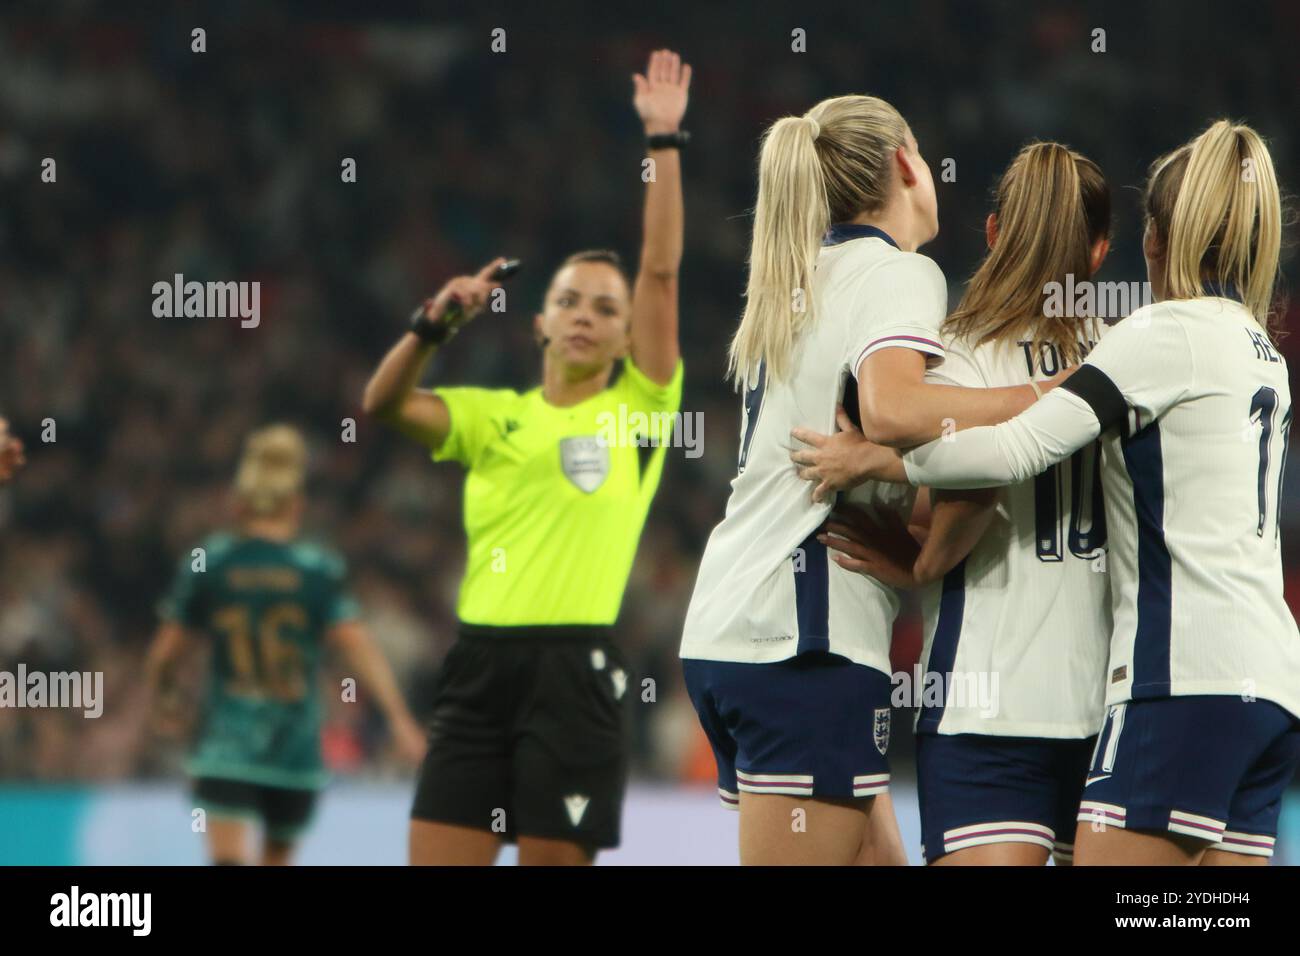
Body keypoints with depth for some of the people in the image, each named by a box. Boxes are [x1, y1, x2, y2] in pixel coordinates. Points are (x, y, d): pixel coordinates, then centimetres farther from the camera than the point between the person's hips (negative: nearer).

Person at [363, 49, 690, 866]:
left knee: (555, 859, -2)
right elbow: (387, 403, 1)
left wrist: (664, 140, -2)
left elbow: (661, 272, 0)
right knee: (437, 857, -1)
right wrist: (436, 324, -14)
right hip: (482, 660, 3)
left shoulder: (638, 407, 7)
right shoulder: (493, 416, 14)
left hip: (578, 667, -3)